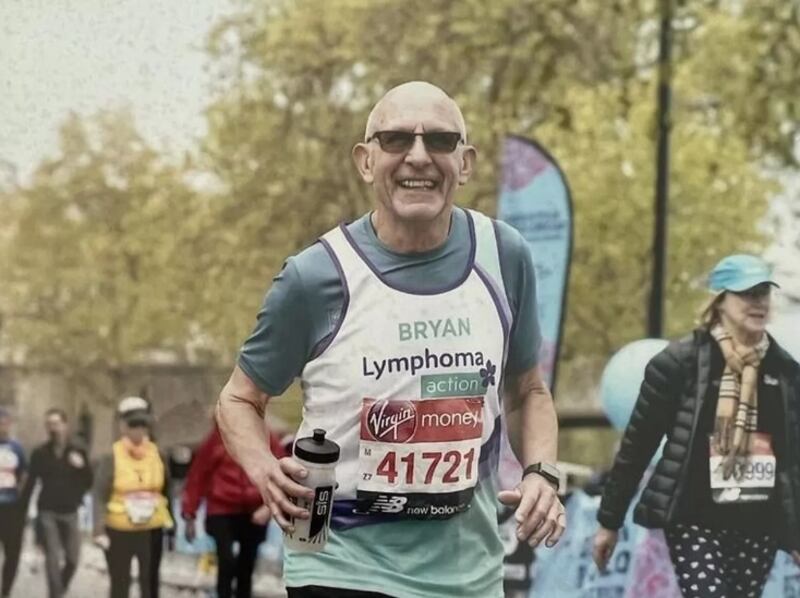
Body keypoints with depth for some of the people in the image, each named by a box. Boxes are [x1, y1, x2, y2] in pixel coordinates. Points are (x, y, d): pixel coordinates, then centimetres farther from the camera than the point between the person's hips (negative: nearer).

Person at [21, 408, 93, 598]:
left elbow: (88, 483, 2)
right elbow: (30, 483, 0)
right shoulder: (40, 453, -2)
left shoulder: (78, 451, 1)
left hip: (70, 512, 2)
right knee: (53, 558, -9)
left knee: (73, 558, 4)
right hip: (47, 512, -2)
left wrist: (82, 466, -18)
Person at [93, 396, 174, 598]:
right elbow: (100, 497, -11)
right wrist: (99, 530, -18)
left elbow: (166, 490, 10)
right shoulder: (111, 458, -10)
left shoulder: (157, 455, 2)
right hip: (119, 532, -3)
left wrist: (168, 520, 8)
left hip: (151, 531, 3)